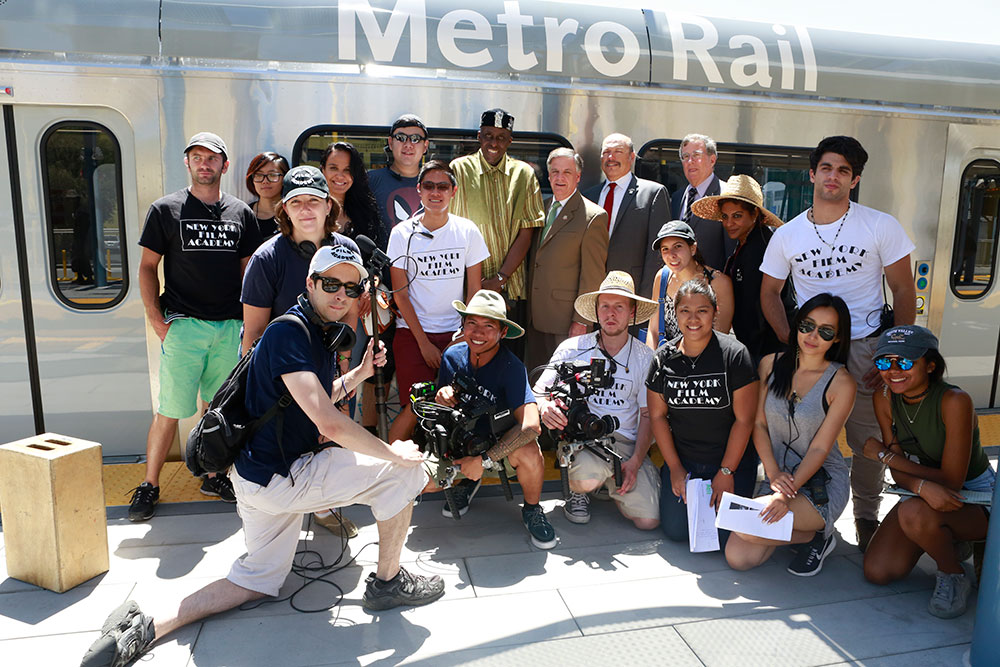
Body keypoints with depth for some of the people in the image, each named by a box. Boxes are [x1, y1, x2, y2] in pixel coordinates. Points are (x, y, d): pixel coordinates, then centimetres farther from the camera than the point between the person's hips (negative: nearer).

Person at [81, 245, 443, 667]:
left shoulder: (322, 333, 10)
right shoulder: (289, 333, -22)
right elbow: (330, 425, -31)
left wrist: (359, 374, 13)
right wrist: (393, 454, -20)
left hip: (262, 479, 10)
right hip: (279, 478, -10)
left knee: (257, 581, 22)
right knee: (403, 472, -6)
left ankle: (148, 625, 15)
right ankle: (387, 583, 9)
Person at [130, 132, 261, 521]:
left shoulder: (241, 213, 11)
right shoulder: (165, 210, 4)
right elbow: (147, 267, 5)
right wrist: (156, 319, -5)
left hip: (230, 325, 3)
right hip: (183, 325, -2)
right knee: (170, 410, -2)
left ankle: (214, 476, 25)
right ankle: (149, 485, 13)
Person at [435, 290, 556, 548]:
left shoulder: (510, 366, -25)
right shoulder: (453, 356, -11)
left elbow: (531, 425, -37)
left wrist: (484, 460, -34)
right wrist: (440, 398, -23)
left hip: (501, 442, -4)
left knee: (528, 453, -37)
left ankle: (532, 510, -2)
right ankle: (468, 482, 19)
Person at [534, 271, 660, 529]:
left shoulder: (645, 358, 5)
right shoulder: (572, 349, 1)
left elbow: (648, 415, 5)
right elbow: (538, 393, 0)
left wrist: (635, 461, -9)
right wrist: (545, 408, -25)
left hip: (625, 441, 2)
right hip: (579, 436, -2)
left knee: (649, 520, -13)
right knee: (587, 477, -36)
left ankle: (609, 481, 18)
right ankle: (579, 488, 4)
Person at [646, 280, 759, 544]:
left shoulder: (734, 354, -13)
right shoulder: (663, 358, -3)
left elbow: (744, 420, -11)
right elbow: (658, 416, 2)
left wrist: (726, 472, -11)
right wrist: (674, 467, -2)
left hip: (730, 461, -2)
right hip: (681, 459, 3)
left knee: (721, 535, -11)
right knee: (676, 530, -4)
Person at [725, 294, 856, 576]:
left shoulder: (841, 383, -11)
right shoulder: (771, 364, 1)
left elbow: (820, 448, -13)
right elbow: (758, 424, 1)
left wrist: (786, 495, -24)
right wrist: (774, 474, -13)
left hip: (822, 484, -5)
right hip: (779, 477, 5)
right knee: (738, 558, -9)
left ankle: (816, 536, 1)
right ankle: (803, 530, 17)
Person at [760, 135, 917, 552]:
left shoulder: (881, 226, -1)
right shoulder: (786, 235, 5)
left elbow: (904, 291, 0)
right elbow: (769, 292, 12)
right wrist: (791, 342, -1)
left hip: (866, 349, -1)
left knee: (868, 439, 2)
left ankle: (867, 517, 23)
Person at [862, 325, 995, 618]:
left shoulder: (954, 401, -27)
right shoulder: (884, 398, -10)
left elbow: (952, 480, -25)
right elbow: (899, 472, -9)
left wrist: (883, 455, -20)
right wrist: (923, 486, -33)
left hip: (977, 497, -6)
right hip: (925, 495, 6)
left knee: (914, 513, -38)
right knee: (877, 572, -6)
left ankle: (954, 575, -6)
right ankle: (947, 541, 21)